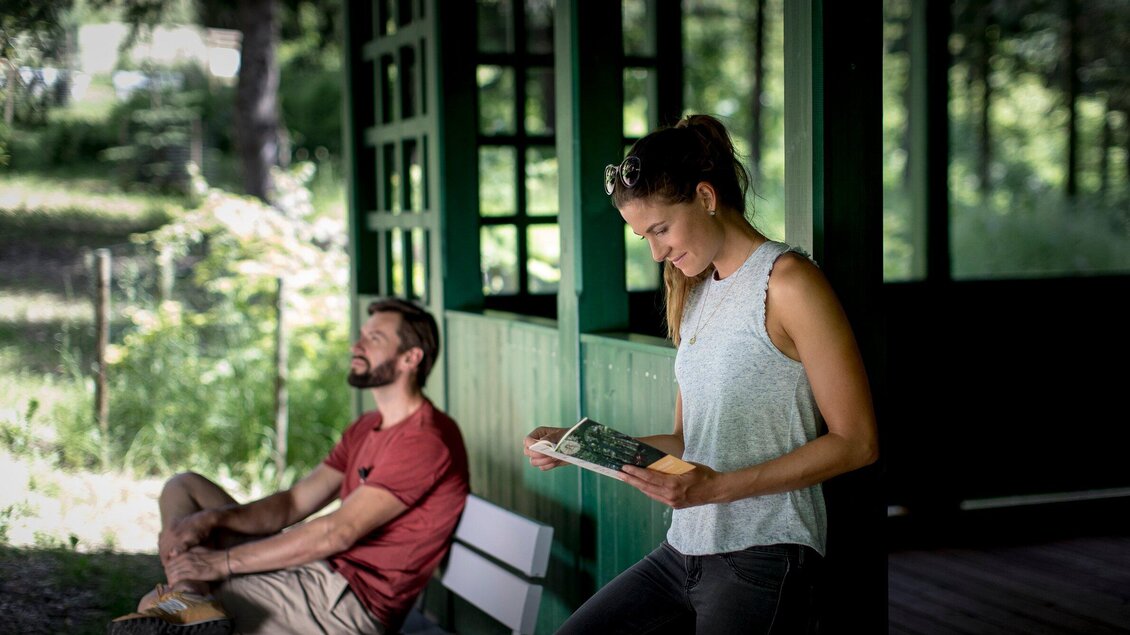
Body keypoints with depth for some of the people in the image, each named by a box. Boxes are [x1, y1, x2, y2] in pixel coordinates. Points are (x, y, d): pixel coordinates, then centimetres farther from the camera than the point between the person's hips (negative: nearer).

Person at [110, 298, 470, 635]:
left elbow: (337, 533, -23)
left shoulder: (427, 441, -17)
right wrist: (210, 519, -8)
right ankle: (189, 603, -22)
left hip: (352, 600, -11)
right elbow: (293, 505, 11)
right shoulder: (367, 428, 18)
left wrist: (223, 561, -22)